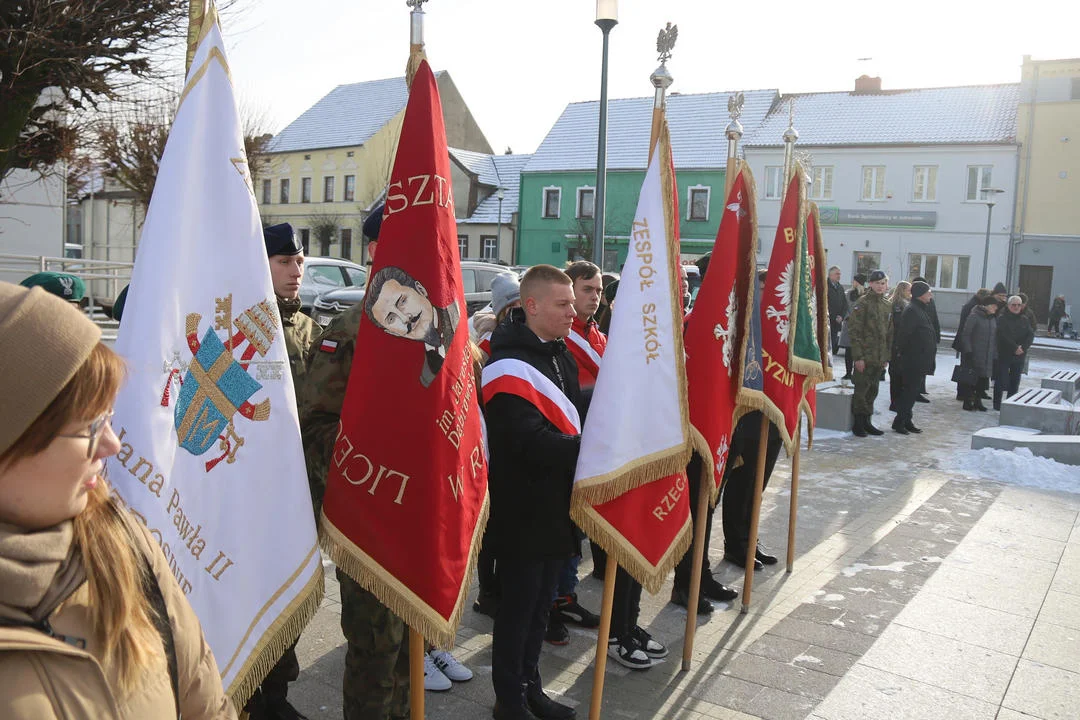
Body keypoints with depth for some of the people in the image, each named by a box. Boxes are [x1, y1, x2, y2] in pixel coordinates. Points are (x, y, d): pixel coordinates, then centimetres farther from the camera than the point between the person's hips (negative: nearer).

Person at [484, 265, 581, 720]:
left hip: (556, 503, 9)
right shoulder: (510, 364, -19)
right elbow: (531, 441, -27)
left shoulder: (560, 354, 10)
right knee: (519, 604, 5)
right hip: (523, 510, -8)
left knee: (541, 600, 19)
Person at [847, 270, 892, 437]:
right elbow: (854, 330, -12)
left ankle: (867, 421, 22)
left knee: (873, 391, 12)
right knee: (861, 390, -2)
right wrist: (858, 356, -16)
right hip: (865, 357, -7)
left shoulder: (887, 306, 14)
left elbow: (889, 333, 19)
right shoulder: (863, 302, -8)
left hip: (879, 358, 7)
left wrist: (887, 357, 14)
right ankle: (858, 423, 8)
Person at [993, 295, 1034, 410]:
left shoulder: (1024, 320, 11)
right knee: (1001, 380, -2)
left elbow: (1031, 335, 0)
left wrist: (1023, 347, -16)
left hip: (1019, 357, 5)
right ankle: (997, 404, 5)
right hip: (1004, 355, -5)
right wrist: (1015, 348, -20)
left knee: (1015, 381, 9)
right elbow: (1003, 336, -16)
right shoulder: (1002, 319, -5)